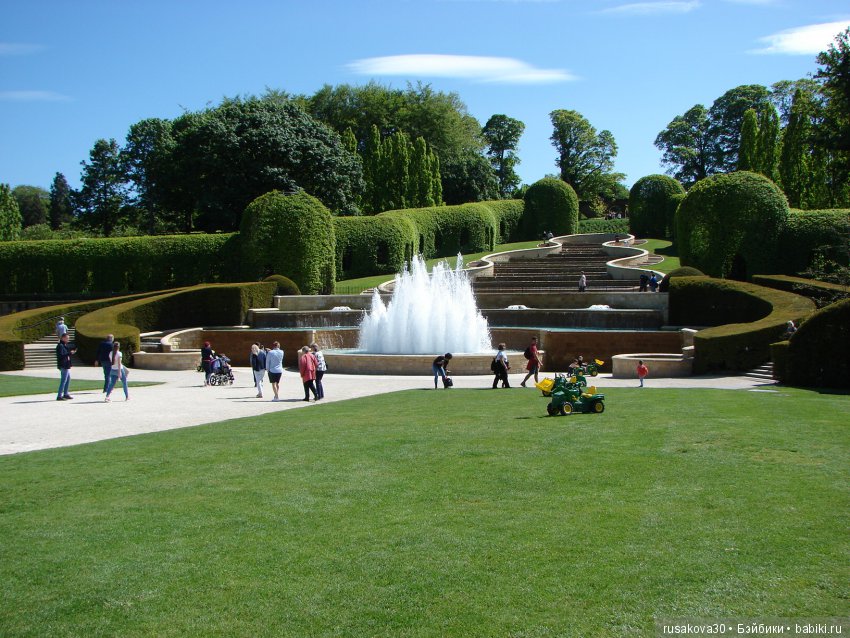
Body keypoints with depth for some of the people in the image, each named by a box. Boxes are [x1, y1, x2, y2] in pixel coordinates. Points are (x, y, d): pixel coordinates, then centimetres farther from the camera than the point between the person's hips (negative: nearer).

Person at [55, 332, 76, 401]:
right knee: (63, 380, -9)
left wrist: (73, 351, 7)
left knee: (68, 379, 18)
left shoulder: (65, 345, 16)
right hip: (63, 366, -11)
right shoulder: (60, 346, -15)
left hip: (66, 365, 11)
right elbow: (61, 356, -24)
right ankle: (59, 396, -7)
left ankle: (65, 394, 27)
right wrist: (70, 353, -24)